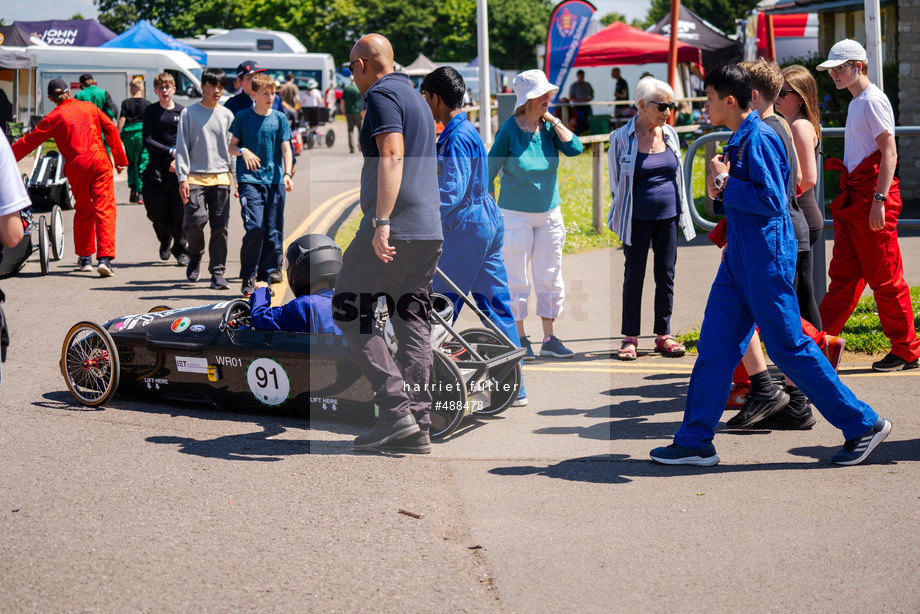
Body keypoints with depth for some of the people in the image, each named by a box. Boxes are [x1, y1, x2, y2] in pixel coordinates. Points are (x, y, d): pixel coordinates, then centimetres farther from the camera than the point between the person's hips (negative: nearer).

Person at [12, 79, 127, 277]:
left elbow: (30, 141, 8)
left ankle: (85, 258, 25)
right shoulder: (89, 107, 11)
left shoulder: (53, 118, 6)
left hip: (76, 167, 0)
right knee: (104, 209, -5)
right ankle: (105, 258, -18)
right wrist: (120, 158, 16)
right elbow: (111, 129, 9)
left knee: (82, 211, 18)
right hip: (99, 162, 0)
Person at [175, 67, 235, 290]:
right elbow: (182, 147, 2)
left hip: (221, 177, 2)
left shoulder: (227, 115, 12)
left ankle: (218, 274, 5)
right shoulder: (189, 113, 5)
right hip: (195, 177, -2)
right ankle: (195, 256, 18)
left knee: (220, 228, -2)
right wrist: (182, 177, -7)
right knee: (194, 222, -13)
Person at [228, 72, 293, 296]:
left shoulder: (280, 119, 8)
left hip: (274, 180, 2)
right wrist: (243, 151, -11)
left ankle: (269, 272, 14)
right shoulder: (242, 117, 6)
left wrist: (287, 173, -12)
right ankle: (248, 276, -4)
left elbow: (286, 148, 3)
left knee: (274, 231, 1)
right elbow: (232, 145, 12)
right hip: (249, 179, -2)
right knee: (255, 227, -15)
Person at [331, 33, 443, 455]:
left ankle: (395, 411, -9)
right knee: (412, 324, 8)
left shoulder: (382, 95, -6)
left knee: (350, 314, -1)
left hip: (394, 228, -9)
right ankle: (417, 428, 6)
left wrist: (382, 223, -26)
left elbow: (392, 157, -20)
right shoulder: (415, 97, 24)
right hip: (429, 231, 9)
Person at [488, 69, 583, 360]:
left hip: (549, 213, 5)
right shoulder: (509, 129, -10)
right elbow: (489, 172, -5)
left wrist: (554, 121, -11)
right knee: (516, 280, 0)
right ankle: (520, 339, 12)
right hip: (516, 215, -4)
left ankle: (549, 339, 16)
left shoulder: (549, 126, 1)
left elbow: (574, 148, -13)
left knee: (550, 279, 8)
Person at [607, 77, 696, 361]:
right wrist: (620, 217, 3)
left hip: (668, 216, 4)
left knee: (666, 276, 6)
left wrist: (682, 214, 15)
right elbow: (615, 180, 1)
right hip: (637, 219, -4)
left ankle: (663, 335, 16)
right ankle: (630, 337, 12)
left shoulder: (670, 134, 5)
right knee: (634, 276, 3)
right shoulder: (621, 137, -7)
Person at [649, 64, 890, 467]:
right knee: (715, 347, 8)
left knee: (788, 347, -3)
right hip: (739, 259, 10)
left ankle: (863, 425, 10)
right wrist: (722, 190, 3)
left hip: (766, 260, -10)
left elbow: (772, 201, -23)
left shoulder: (759, 139, -16)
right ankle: (695, 442, 13)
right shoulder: (739, 139, 14)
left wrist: (726, 182, -16)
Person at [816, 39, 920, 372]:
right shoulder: (856, 102, 19)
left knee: (885, 278, -3)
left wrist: (879, 199, -24)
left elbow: (889, 153, -18)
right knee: (843, 275, 8)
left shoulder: (873, 100, -10)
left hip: (873, 195, -9)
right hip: (852, 197, 9)